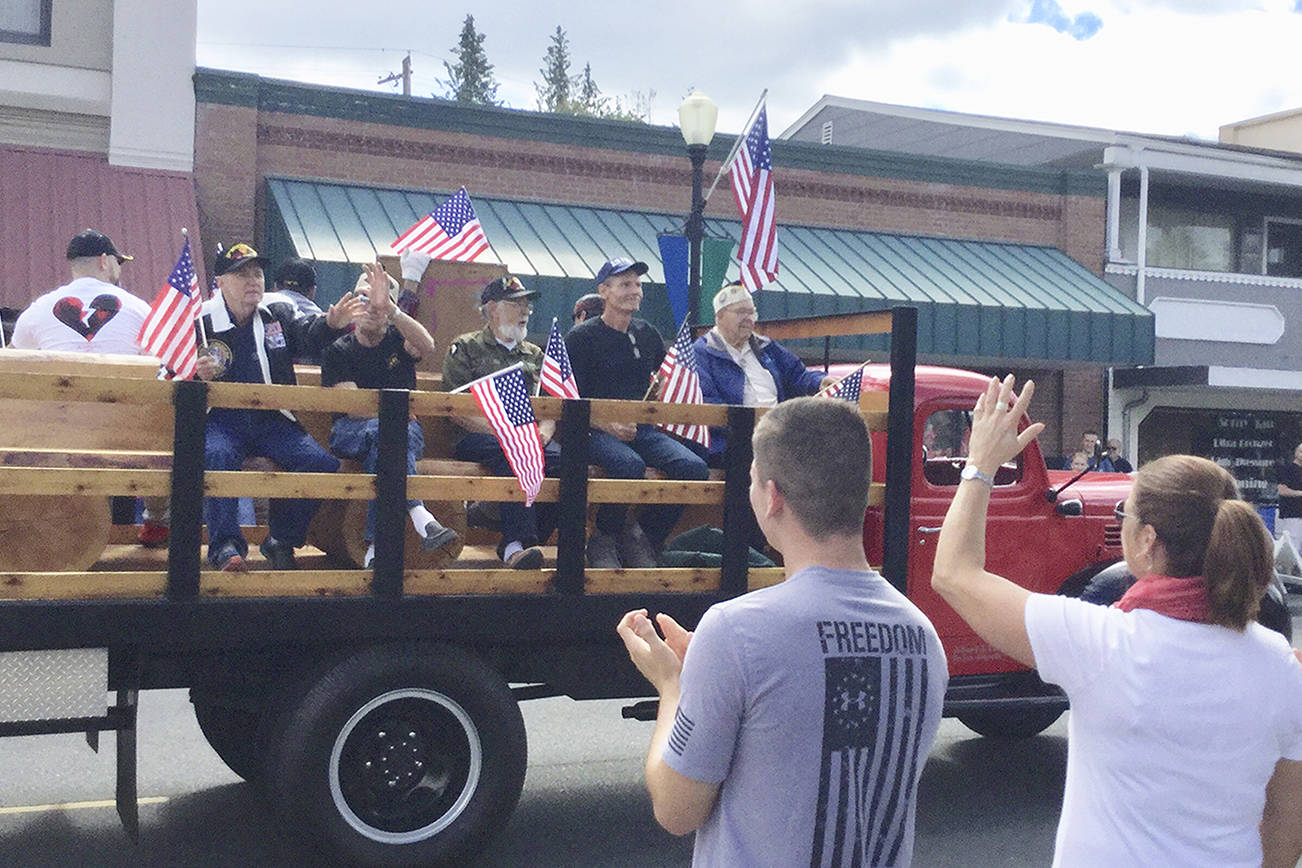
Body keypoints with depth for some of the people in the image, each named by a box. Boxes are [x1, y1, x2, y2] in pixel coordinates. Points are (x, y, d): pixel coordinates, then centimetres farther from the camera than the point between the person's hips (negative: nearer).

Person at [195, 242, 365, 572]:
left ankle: (280, 540, -4)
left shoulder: (279, 315, 14)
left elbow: (309, 334, -5)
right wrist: (195, 375, -14)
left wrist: (331, 323, -28)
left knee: (323, 463, -19)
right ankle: (225, 545, -32)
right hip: (222, 419, -3)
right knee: (216, 455, -37)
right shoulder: (201, 322, 7)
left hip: (272, 420, 3)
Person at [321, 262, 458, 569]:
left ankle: (376, 546, -41)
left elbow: (427, 346, -13)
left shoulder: (398, 340, 13)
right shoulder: (338, 351, 10)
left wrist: (390, 308, -22)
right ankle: (422, 520, -52)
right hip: (350, 430, -1)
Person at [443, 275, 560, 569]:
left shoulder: (534, 354, 27)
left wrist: (544, 431, -5)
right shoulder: (465, 348, 11)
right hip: (475, 438, -4)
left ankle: (514, 546, -29)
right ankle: (519, 542, -46)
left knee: (561, 456, -30)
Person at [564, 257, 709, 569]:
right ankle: (603, 541, -12)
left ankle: (642, 537, -4)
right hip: (596, 430, -5)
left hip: (644, 429, 5)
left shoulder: (649, 335, 20)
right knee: (630, 464, -37)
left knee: (695, 467, -21)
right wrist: (608, 426, -20)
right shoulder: (582, 336, 4)